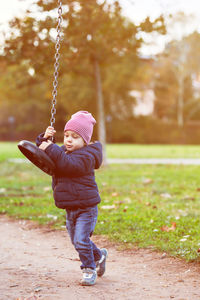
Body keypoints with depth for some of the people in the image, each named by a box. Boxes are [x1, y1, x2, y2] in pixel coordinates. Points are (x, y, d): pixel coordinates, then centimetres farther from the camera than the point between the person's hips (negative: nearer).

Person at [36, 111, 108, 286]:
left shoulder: (86, 155, -16)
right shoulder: (63, 151, 11)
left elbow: (69, 165, -33)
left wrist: (51, 149, -33)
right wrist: (45, 139, -5)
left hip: (86, 207, -8)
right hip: (70, 208, 9)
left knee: (81, 240, -14)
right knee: (76, 241, 17)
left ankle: (89, 270, 4)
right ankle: (99, 255, 40)